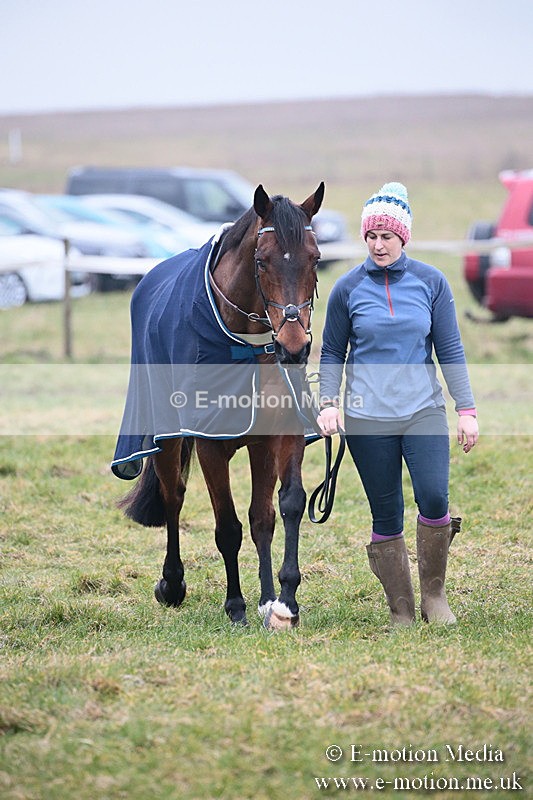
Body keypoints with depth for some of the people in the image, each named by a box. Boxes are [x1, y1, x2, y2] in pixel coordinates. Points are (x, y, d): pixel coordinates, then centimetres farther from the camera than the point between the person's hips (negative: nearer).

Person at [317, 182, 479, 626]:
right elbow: (333, 353, 8)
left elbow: (450, 350, 5)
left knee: (434, 497, -18)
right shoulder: (348, 288, 1)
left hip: (424, 410, 0)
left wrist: (466, 409, 0)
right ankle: (401, 613, 13)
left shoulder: (431, 282, 2)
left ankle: (434, 593, 2)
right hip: (368, 419, 0)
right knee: (386, 518, 2)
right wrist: (329, 401, -7)